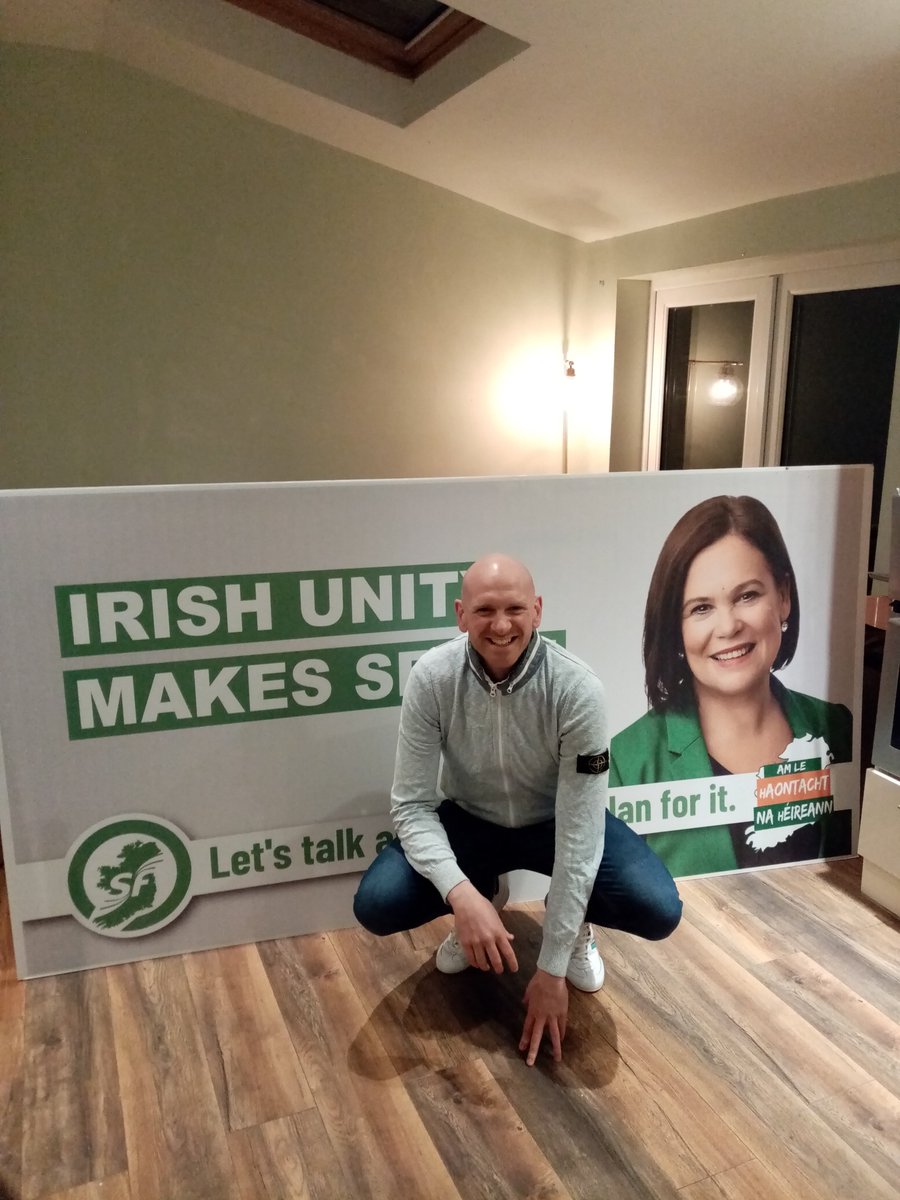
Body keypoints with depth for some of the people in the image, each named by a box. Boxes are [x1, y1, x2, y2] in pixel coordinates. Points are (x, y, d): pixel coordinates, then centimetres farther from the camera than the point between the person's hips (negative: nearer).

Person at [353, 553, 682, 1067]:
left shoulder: (578, 689, -31)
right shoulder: (432, 678, -26)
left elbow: (579, 833, -28)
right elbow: (413, 805, -21)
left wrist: (552, 969, -26)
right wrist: (461, 894, -40)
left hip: (555, 822, -1)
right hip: (469, 820, 2)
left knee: (658, 910, -26)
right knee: (376, 904, -23)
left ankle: (574, 921, 10)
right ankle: (484, 897, 10)